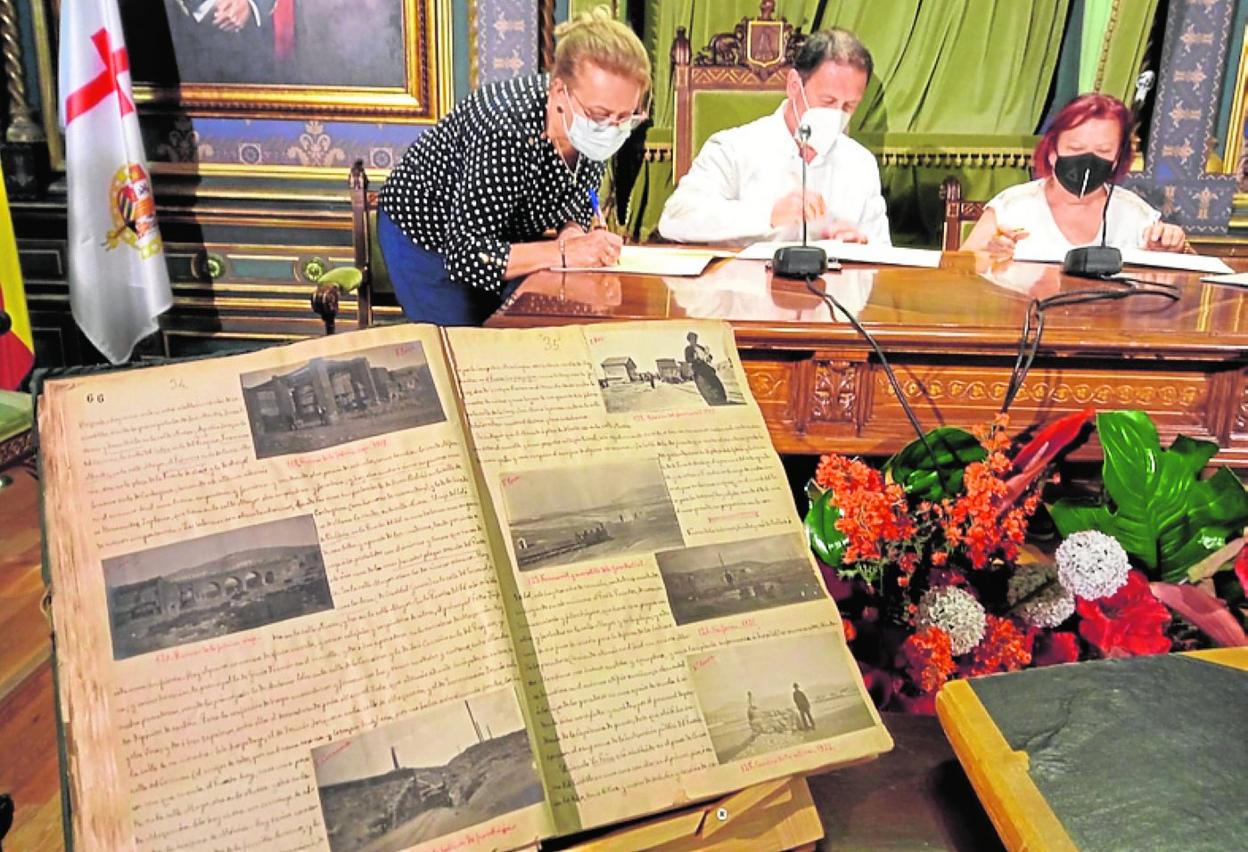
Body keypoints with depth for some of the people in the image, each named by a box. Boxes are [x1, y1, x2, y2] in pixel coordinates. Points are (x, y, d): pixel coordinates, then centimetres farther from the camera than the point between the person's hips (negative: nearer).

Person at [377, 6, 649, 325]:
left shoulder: (598, 132, -20)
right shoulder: (505, 130, -39)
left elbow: (577, 207, -3)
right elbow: (467, 254, -39)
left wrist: (573, 232, -26)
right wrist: (564, 252, -46)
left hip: (501, 235, 6)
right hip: (422, 236, -6)